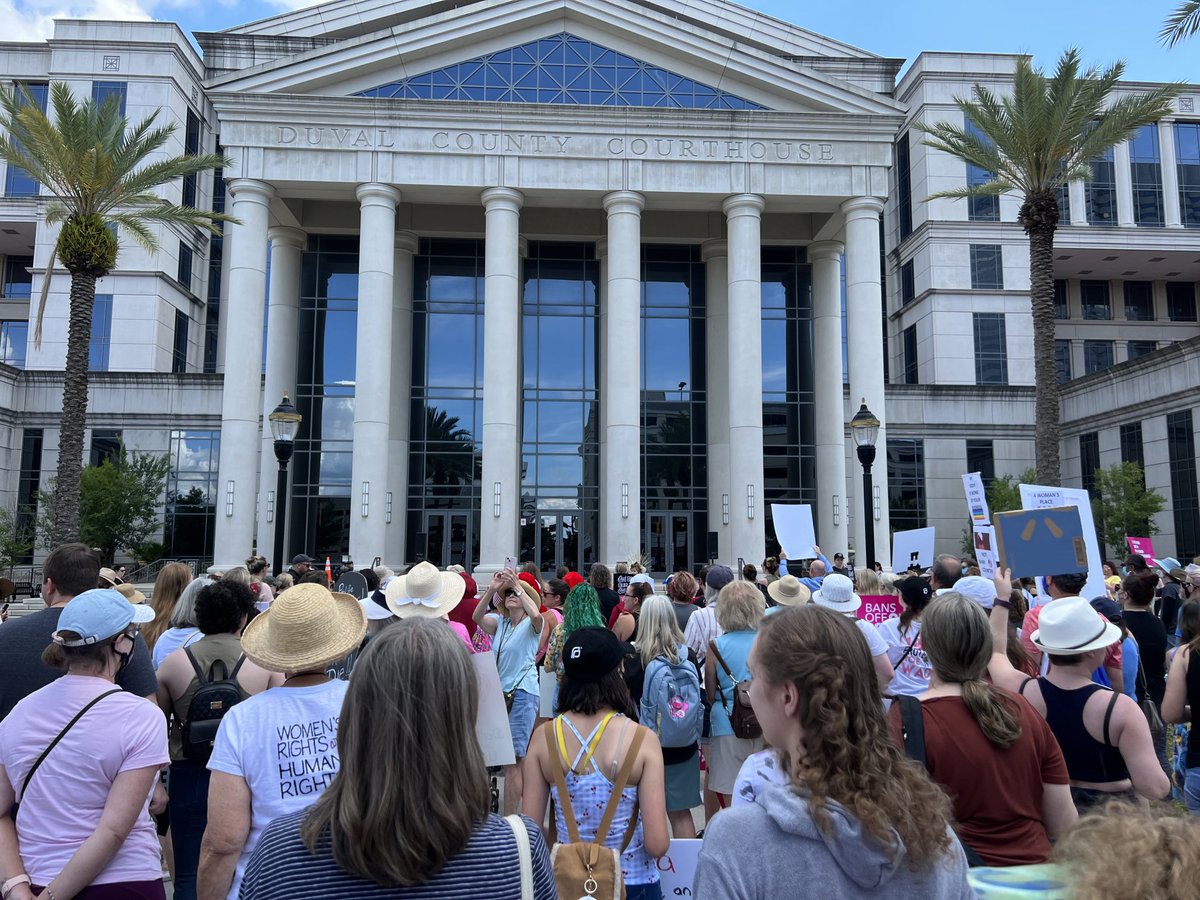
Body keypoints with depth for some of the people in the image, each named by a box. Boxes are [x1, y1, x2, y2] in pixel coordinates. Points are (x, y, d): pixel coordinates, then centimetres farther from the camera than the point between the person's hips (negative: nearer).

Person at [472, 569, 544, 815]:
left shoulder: (531, 625, -2)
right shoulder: (499, 622, 11)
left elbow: (536, 614, -26)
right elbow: (477, 617, -8)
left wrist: (518, 585, -21)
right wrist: (491, 590, -19)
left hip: (523, 693, -5)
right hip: (499, 691, 5)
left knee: (512, 759, -5)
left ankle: (509, 818, 2)